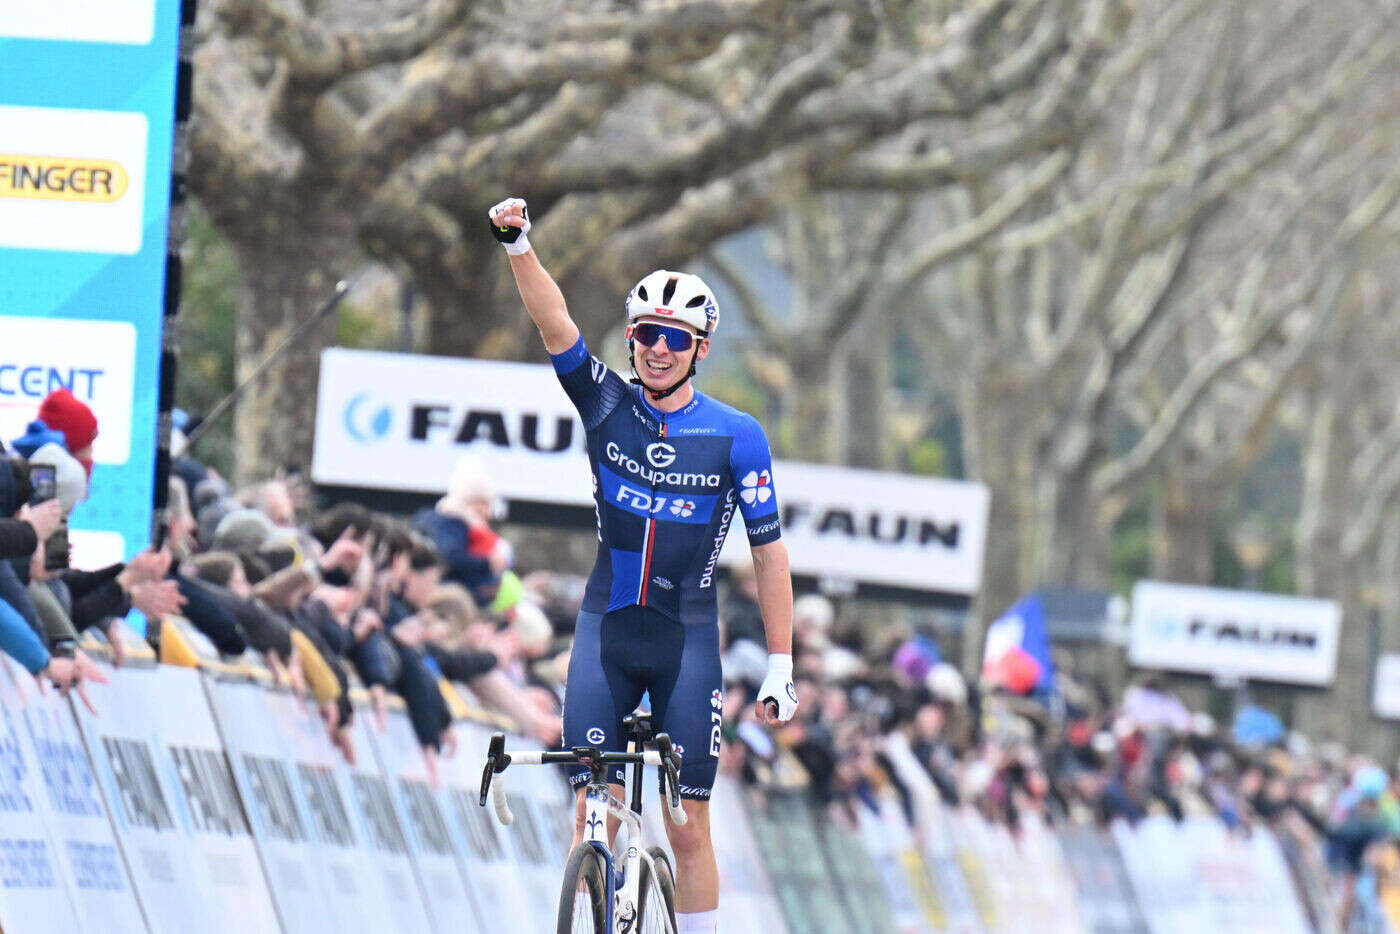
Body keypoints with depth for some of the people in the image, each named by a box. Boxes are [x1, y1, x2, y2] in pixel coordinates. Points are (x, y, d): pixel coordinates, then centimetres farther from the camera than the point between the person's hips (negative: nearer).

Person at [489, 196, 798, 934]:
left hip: (687, 639, -1)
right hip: (607, 630, 1)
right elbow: (554, 323, -15)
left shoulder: (736, 437, -5)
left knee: (688, 826, -1)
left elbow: (769, 553, -2)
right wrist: (518, 247, -31)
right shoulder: (608, 407, 0)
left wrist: (780, 666, -5)